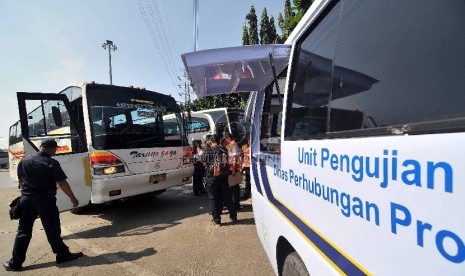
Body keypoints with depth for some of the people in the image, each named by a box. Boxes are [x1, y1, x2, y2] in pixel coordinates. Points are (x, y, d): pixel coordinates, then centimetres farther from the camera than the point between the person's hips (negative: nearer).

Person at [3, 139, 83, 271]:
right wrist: (73, 198, -5)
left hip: (26, 200, 5)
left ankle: (15, 263, 21)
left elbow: (21, 180, 15)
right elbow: (62, 183, -13)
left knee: (23, 232, 14)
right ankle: (63, 254, 17)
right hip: (45, 201, -5)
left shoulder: (24, 161, 5)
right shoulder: (52, 163, -13)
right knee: (52, 230, 5)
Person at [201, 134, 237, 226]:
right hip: (223, 177, 2)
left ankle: (217, 220, 14)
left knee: (213, 199, 9)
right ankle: (233, 217, 22)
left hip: (211, 178, -2)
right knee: (227, 198, 13)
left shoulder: (206, 151, -7)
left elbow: (203, 161, 9)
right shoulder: (223, 150, -4)